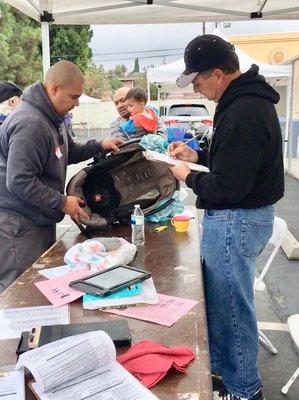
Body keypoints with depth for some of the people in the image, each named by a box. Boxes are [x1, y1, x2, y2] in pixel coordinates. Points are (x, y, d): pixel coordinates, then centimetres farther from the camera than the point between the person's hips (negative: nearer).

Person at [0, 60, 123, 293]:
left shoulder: (52, 118, 12)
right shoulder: (30, 123, -23)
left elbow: (69, 153, 28)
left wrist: (100, 146, 13)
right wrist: (62, 202, -19)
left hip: (41, 219, 10)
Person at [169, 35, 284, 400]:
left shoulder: (243, 113, -25)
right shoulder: (247, 99, 9)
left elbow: (227, 188, -26)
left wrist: (187, 176, -9)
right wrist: (198, 155, 9)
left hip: (235, 221, -11)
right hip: (240, 217, 11)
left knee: (230, 306, 4)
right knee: (220, 299, 21)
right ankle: (222, 370, 39)